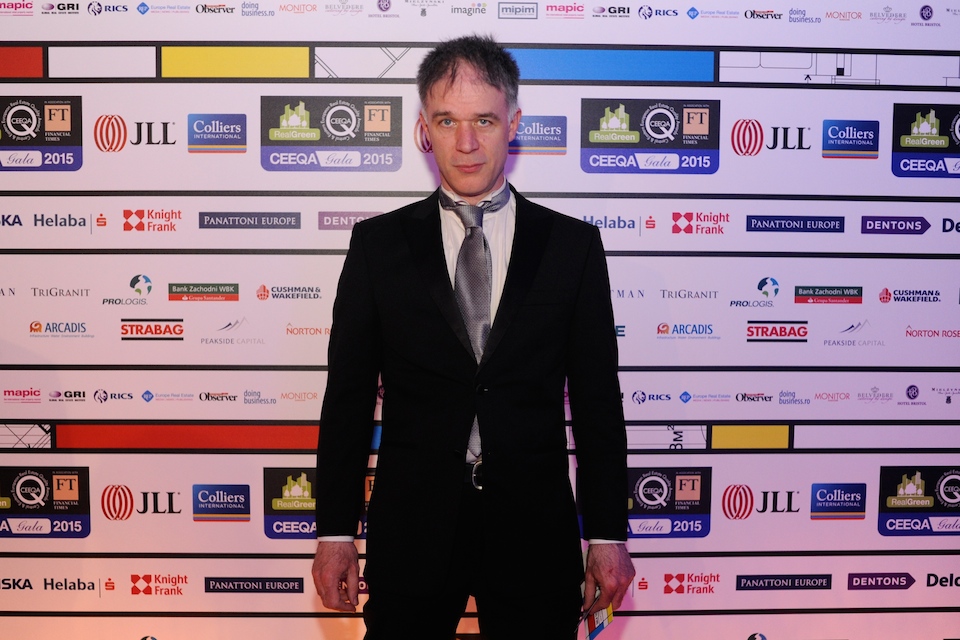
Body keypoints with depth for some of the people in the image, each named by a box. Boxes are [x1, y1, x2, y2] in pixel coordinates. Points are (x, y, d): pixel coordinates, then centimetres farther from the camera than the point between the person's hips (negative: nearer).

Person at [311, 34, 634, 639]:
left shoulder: (573, 245, 1)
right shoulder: (379, 243, 1)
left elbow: (598, 401, 2)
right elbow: (348, 396, 2)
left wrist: (608, 534, 1)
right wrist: (335, 530, 0)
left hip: (534, 529, 0)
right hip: (411, 527, 0)